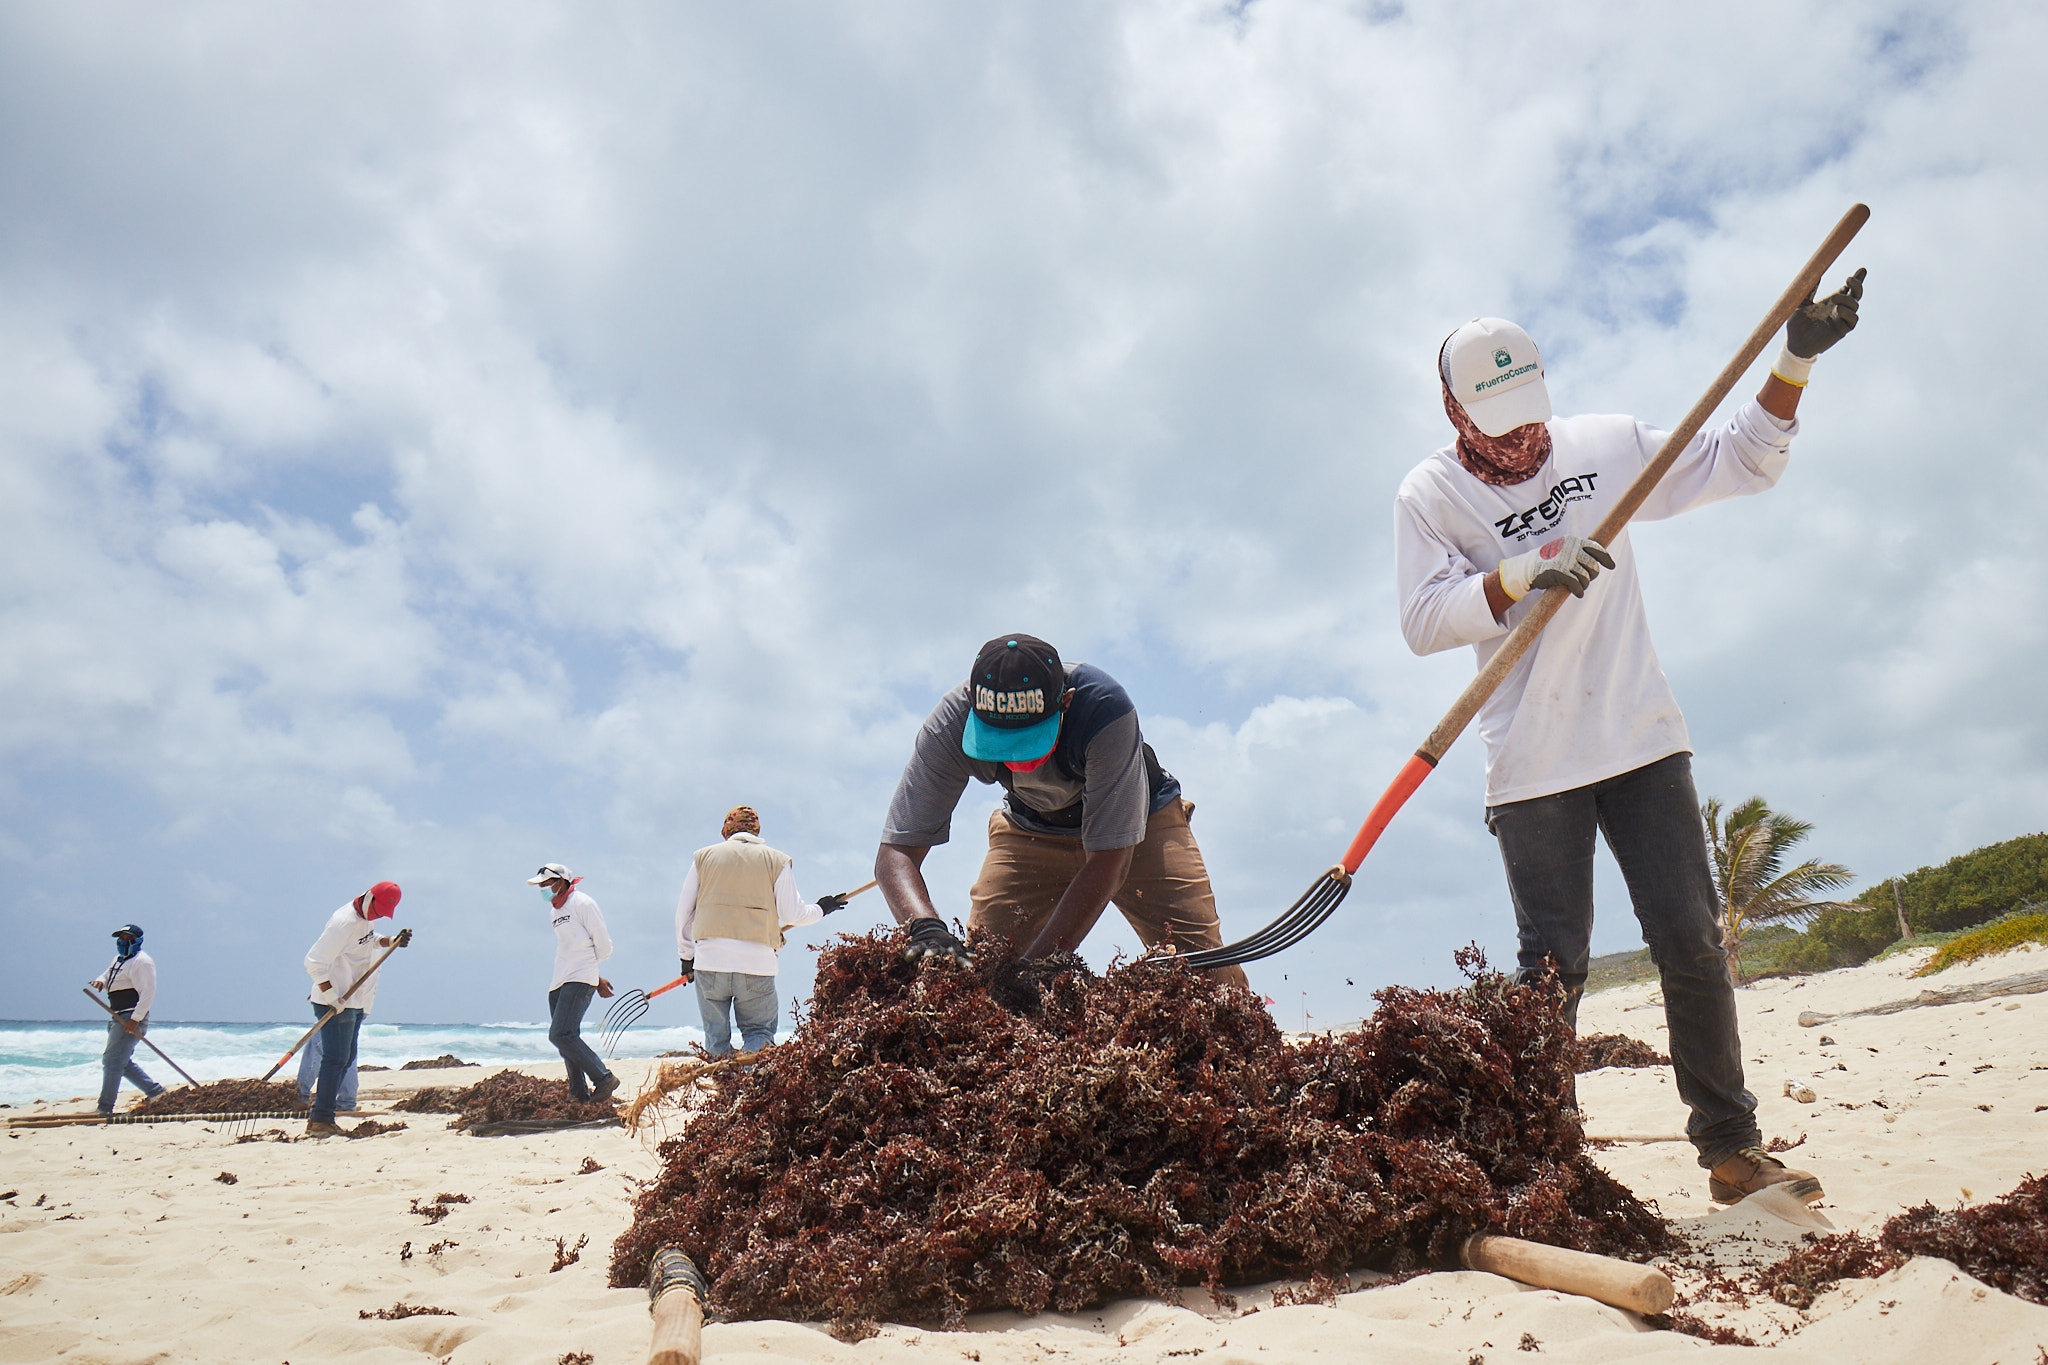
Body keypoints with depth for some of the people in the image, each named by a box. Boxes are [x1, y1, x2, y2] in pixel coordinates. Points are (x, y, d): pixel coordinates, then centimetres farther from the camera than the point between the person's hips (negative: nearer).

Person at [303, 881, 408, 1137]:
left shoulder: (367, 917, 7)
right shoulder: (344, 922, -21)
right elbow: (314, 962, -23)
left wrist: (392, 941, 6)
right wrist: (333, 997, -22)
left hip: (355, 1002, 10)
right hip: (334, 1005, -10)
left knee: (346, 1059, 13)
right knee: (335, 1060, -9)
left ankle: (320, 1115, 19)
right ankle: (321, 1121, -4)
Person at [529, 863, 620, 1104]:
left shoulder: (583, 904, -6)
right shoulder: (553, 910, 20)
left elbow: (604, 947, -5)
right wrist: (596, 980, 18)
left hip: (579, 981, -8)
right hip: (558, 983, 8)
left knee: (561, 1035, -19)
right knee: (566, 1039, 5)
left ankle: (604, 1079, -13)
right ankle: (580, 1093, 12)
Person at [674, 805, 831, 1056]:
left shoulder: (703, 856, 14)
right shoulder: (779, 860, 9)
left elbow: (683, 912, 16)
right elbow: (792, 914, 6)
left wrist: (686, 956, 27)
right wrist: (820, 910, 25)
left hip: (709, 959, 1)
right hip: (758, 962, -1)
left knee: (715, 1036, 12)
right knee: (759, 1030, 8)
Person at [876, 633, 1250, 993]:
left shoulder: (1105, 709, -38)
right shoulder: (951, 723, -30)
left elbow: (1109, 860, -34)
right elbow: (896, 852, -28)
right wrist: (925, 927, -50)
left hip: (1139, 822, -2)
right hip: (1030, 831, 2)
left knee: (1211, 975, -17)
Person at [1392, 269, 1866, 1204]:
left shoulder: (1608, 445, 10)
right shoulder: (1429, 496, -1)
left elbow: (1741, 463, 15)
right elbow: (1423, 619, -14)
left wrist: (1795, 362, 4)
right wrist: (1524, 572, -26)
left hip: (1642, 740, 3)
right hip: (1531, 767, -3)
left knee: (1692, 944, 3)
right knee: (1553, 968, -3)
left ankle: (1731, 1148, 15)